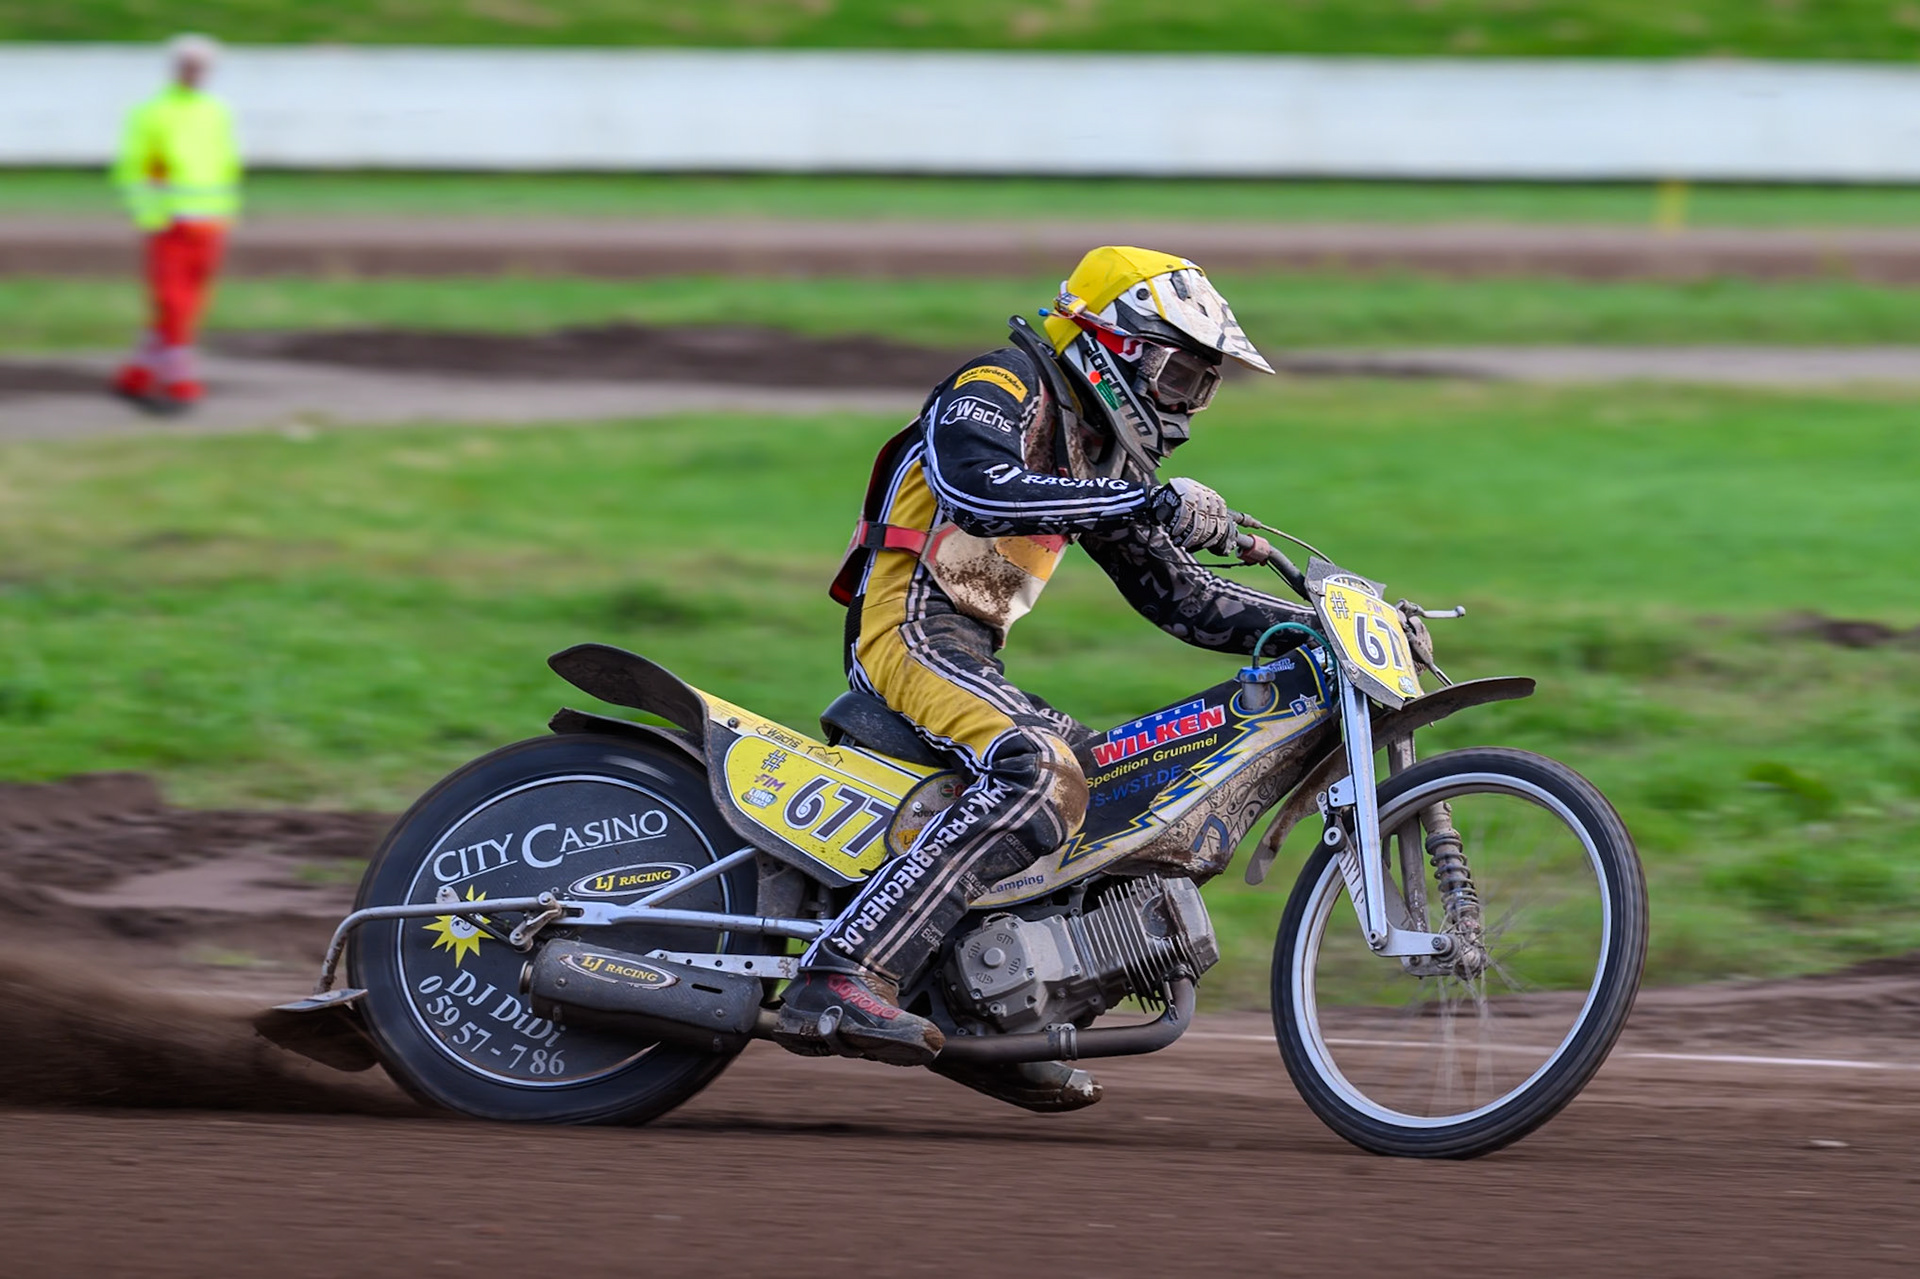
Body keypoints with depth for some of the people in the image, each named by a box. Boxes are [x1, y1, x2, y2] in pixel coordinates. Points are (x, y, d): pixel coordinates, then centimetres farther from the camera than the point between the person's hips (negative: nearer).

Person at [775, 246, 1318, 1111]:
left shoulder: (1107, 457, 21)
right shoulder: (997, 391, -7)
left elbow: (1180, 597, 22)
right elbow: (978, 485, -29)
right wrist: (1148, 502, -32)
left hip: (973, 654, 10)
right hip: (910, 627, -10)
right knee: (1043, 777, -31)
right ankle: (841, 979, -42)